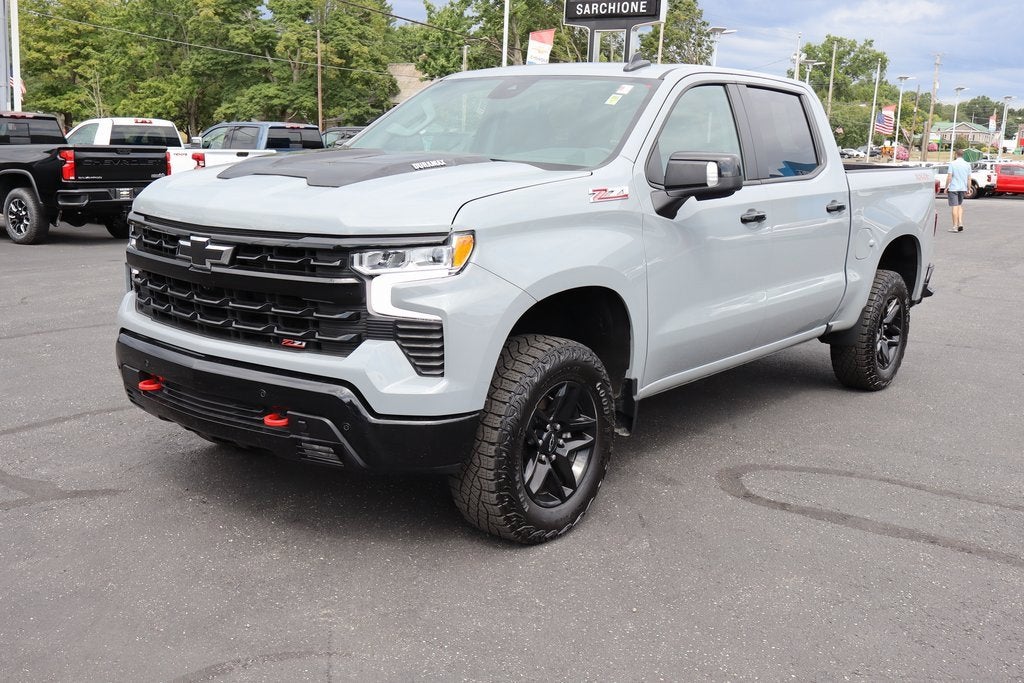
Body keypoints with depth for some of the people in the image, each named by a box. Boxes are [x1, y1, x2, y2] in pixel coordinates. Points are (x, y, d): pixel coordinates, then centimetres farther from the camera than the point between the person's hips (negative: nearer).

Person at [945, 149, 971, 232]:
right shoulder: (967, 165, 5)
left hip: (953, 188, -5)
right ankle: (960, 223, 6)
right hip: (963, 188, 5)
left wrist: (946, 187, -4)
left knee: (955, 207, -3)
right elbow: (969, 178, 6)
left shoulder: (953, 164, -9)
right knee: (960, 205, 19)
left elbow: (949, 177, -12)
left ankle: (955, 226, -2)